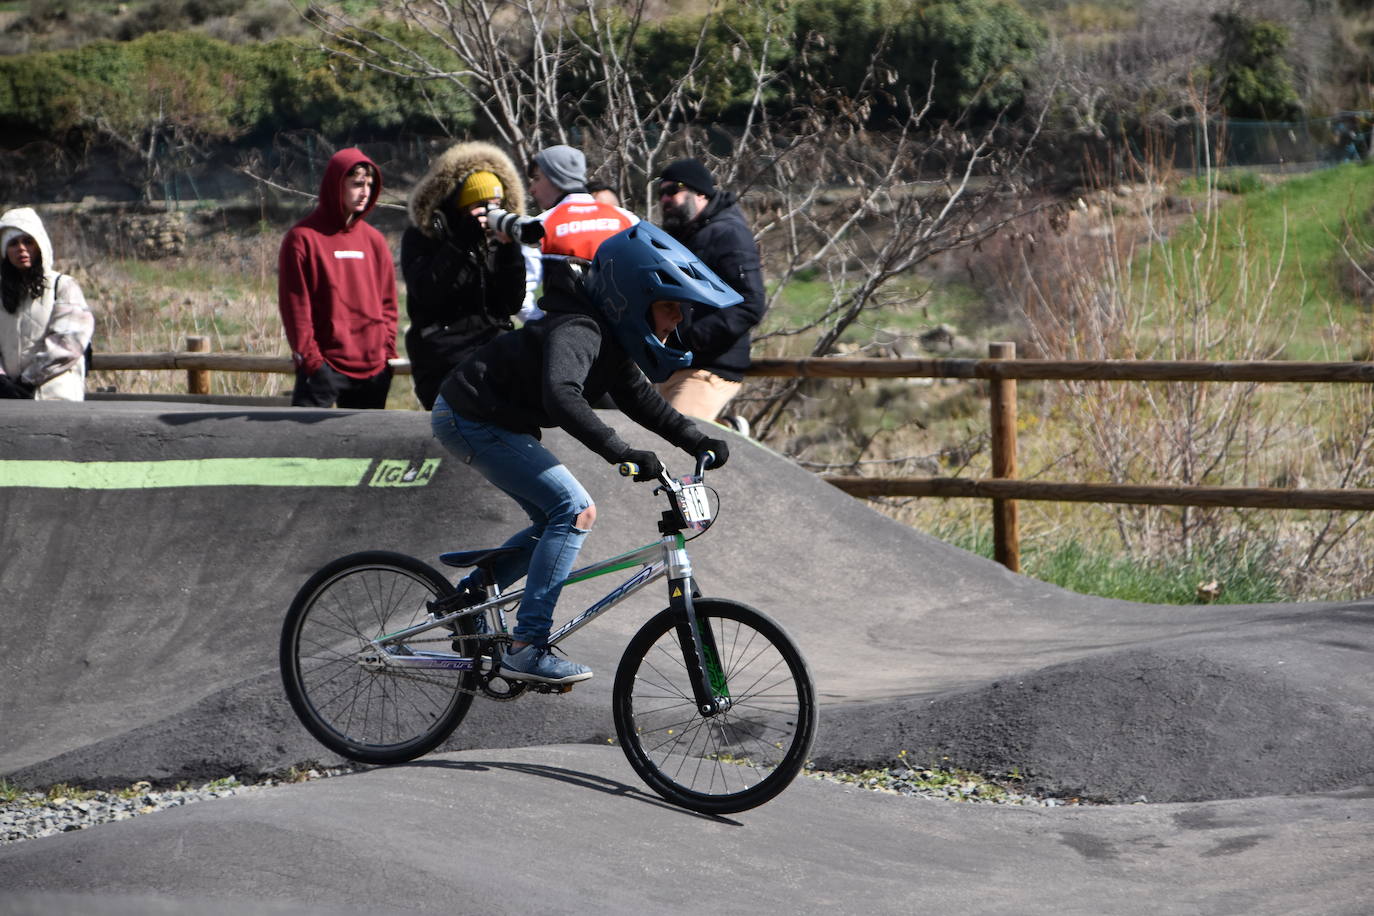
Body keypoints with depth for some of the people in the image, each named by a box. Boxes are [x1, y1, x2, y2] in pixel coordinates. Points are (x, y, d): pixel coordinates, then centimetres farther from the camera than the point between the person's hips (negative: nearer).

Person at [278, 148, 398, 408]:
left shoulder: (374, 240, 12)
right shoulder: (303, 238, -4)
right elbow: (294, 306, -6)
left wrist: (388, 351, 7)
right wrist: (310, 359, -11)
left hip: (373, 370, 5)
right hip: (324, 367, -5)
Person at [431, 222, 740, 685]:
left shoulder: (612, 336, 4)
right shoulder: (578, 330, -27)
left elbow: (639, 398, 14)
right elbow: (562, 397, -44)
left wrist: (697, 440, 3)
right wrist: (623, 453, -49)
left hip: (495, 421, 10)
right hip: (471, 420, -10)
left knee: (554, 521, 14)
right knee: (574, 510, -16)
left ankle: (466, 596, 25)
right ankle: (526, 648, -17)